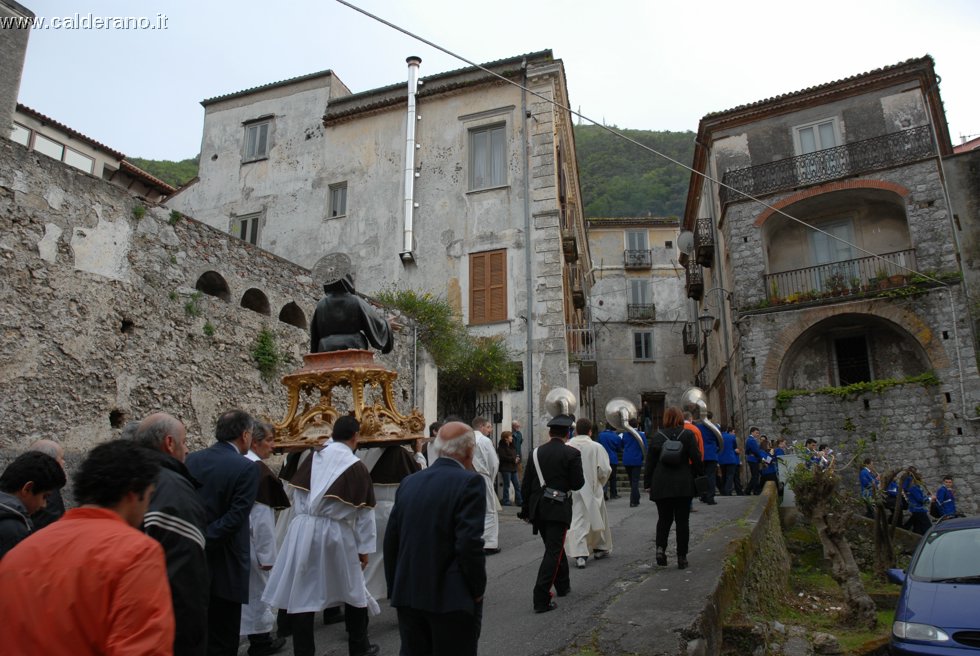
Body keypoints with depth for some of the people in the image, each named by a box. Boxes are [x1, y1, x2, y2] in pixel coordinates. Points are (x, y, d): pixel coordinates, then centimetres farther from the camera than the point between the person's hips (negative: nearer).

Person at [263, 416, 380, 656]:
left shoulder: (312, 458, 3)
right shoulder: (357, 468, -5)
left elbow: (296, 496, 10)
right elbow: (364, 513, -2)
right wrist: (365, 547, 5)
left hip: (303, 530, 2)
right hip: (337, 535, -2)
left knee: (302, 594, 9)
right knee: (353, 591, 16)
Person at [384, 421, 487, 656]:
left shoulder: (409, 482, 4)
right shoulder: (469, 481, -14)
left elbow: (391, 539, 6)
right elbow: (470, 542, -20)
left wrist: (395, 588, 15)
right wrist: (478, 590, -7)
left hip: (407, 596, 6)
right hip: (452, 599, -5)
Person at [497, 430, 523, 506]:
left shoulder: (512, 446, 16)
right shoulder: (501, 447, -10)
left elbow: (516, 455, 19)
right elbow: (503, 457, -20)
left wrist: (517, 459, -5)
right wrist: (514, 459, -16)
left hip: (513, 468, 8)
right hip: (505, 469, -8)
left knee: (517, 485, 7)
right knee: (507, 485, -1)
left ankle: (519, 500, 11)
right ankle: (506, 501, 9)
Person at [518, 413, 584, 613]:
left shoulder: (535, 453, 3)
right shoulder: (572, 453, -9)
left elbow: (526, 484, 6)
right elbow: (577, 484, -10)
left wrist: (526, 510, 14)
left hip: (538, 508, 5)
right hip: (558, 509, -5)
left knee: (555, 547, 23)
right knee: (553, 551, -2)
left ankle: (563, 585, 39)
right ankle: (541, 598, -7)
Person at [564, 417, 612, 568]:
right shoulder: (596, 447, -10)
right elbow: (605, 469, -11)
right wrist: (599, 482, 8)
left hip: (572, 490, 0)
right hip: (591, 489, 0)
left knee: (577, 522, 1)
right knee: (596, 518, 20)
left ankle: (579, 554, -12)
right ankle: (600, 548, 36)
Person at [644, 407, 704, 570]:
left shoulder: (657, 436, 1)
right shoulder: (688, 435, -3)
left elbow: (650, 462, 4)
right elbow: (696, 459, -5)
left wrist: (648, 483, 10)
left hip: (661, 485, 1)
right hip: (684, 485, -1)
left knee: (664, 519, 13)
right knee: (682, 521, 7)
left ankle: (660, 547, -8)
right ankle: (682, 557, 9)